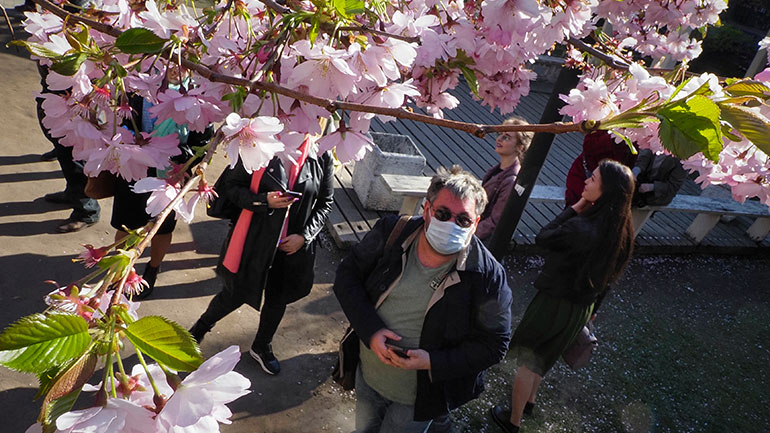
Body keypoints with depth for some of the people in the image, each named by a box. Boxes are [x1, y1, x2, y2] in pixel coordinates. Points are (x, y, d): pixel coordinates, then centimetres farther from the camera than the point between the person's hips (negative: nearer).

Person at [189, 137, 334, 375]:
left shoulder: (322, 157, -8)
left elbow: (325, 203, 3)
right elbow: (233, 186, -5)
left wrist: (304, 235, -8)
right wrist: (264, 201, -22)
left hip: (293, 245, 2)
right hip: (255, 238, -2)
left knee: (278, 298, 20)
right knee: (236, 294, 14)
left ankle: (262, 347, 48)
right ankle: (201, 327, 48)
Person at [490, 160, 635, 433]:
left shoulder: (580, 228, -34)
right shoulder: (622, 231, -7)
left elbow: (543, 239, -16)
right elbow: (606, 276, 5)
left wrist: (576, 208, -15)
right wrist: (592, 308, 18)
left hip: (557, 304, -8)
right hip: (583, 308, 8)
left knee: (527, 360, 12)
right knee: (542, 357, 30)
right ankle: (529, 401, 51)